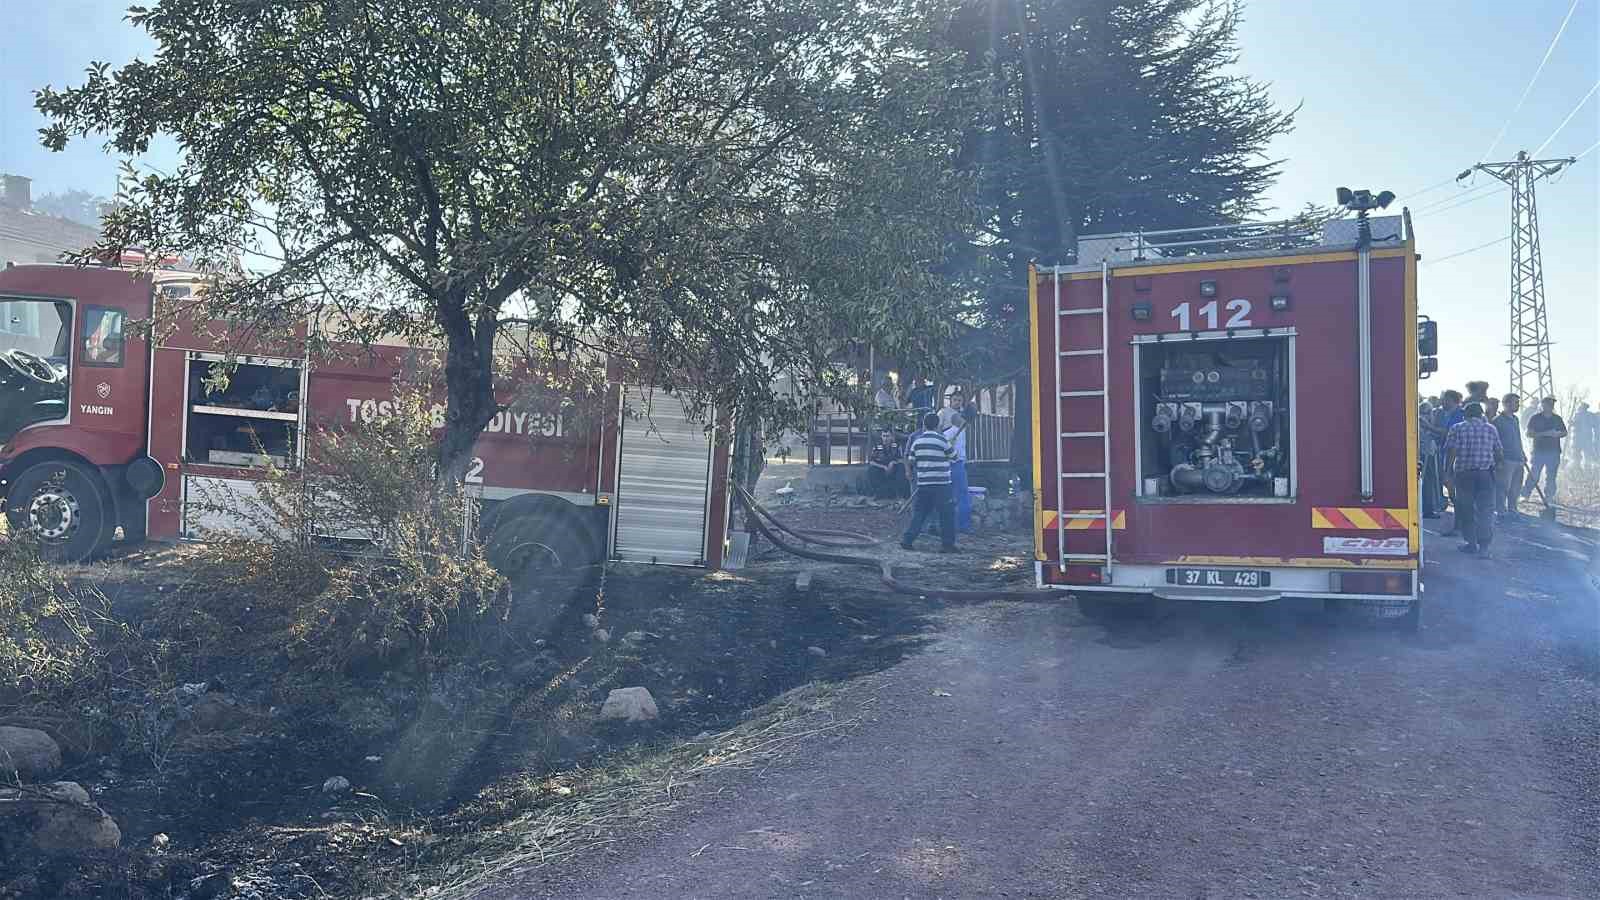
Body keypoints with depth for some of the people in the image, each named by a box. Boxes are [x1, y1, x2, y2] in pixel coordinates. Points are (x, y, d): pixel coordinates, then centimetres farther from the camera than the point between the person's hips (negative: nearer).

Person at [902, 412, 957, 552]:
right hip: (941, 484, -4)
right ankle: (947, 544, 3)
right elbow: (954, 456, 4)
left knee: (919, 513, 12)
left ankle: (907, 540, 10)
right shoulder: (942, 440, -9)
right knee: (946, 514, 4)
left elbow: (910, 462, 9)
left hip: (922, 483, 4)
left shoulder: (917, 441, 4)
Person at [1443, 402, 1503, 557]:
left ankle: (1471, 543, 15)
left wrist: (1448, 471, -1)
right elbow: (1499, 454, 9)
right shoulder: (1491, 429, 7)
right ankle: (1483, 546, -5)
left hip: (1464, 474, -1)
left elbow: (1450, 452, -9)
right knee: (1485, 510, 2)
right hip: (1486, 474, 1)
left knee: (1466, 509, 10)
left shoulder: (1457, 429, 0)